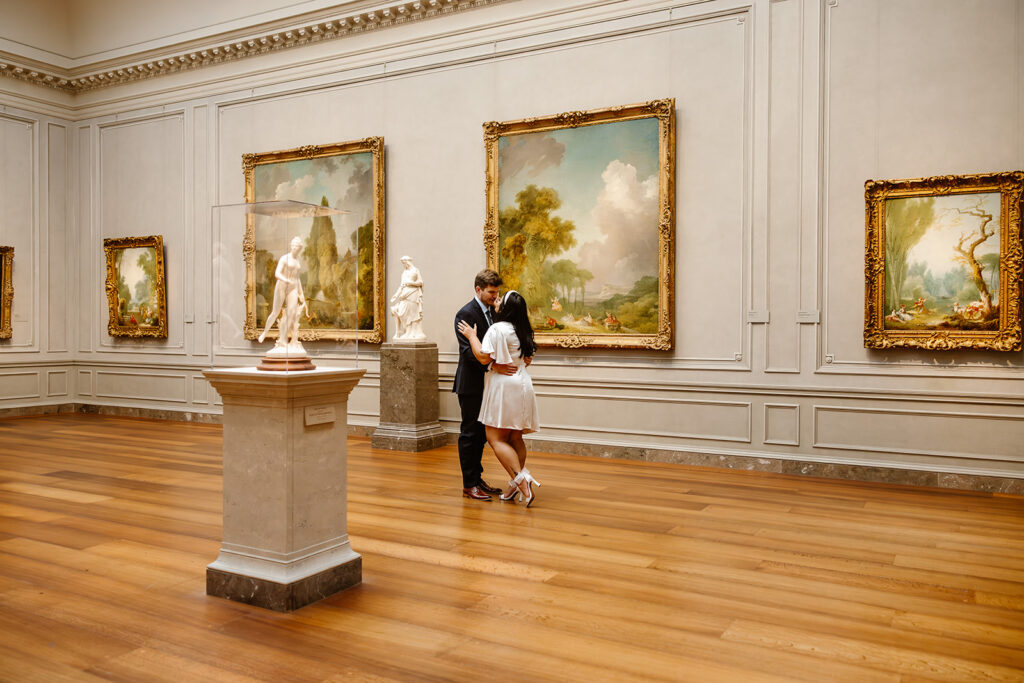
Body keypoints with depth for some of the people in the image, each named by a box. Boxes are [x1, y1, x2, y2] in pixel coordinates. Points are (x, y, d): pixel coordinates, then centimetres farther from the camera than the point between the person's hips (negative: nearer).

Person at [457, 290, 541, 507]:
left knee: (495, 438, -4)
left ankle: (520, 479, -17)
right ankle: (516, 485, 15)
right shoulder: (523, 332, 11)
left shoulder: (497, 329, -14)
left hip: (504, 387, -8)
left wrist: (472, 336, -4)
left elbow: (483, 357, -16)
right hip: (522, 385, 8)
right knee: (515, 439, 12)